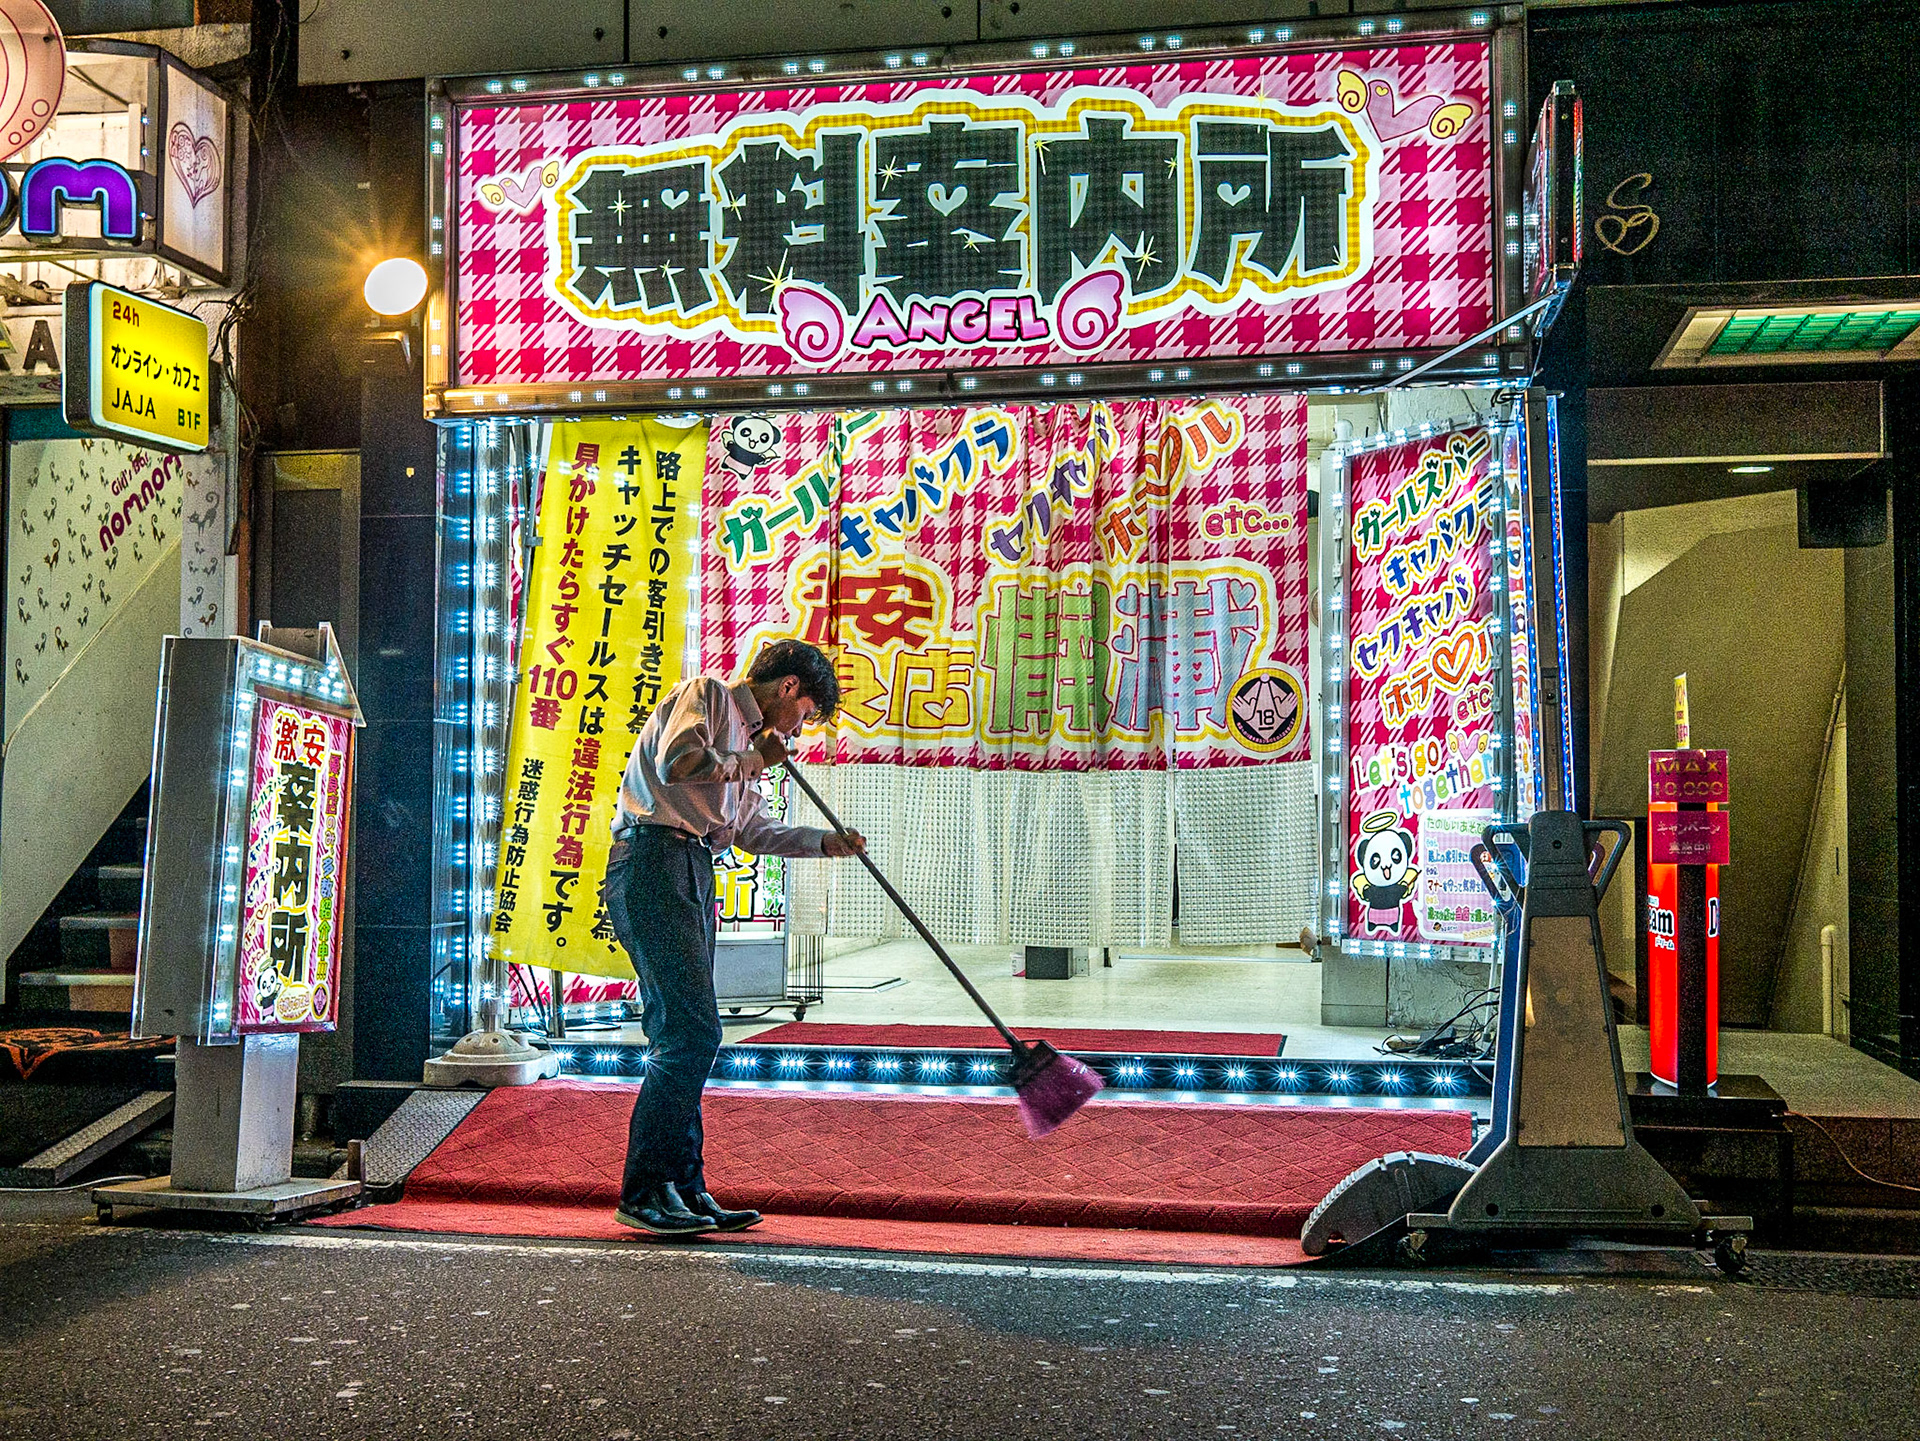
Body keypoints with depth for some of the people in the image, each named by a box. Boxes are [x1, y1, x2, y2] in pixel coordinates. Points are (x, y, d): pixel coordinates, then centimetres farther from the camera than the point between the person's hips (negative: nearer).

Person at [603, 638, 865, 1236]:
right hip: (653, 861, -10)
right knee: (692, 1030, -14)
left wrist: (825, 842, 30)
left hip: (693, 874, 10)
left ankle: (684, 1188, 12)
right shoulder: (705, 694, 1)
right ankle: (643, 1192, -9)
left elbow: (752, 829, 36)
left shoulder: (744, 738, 28)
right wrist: (753, 762, -4)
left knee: (681, 1036, 8)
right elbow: (677, 763, -18)